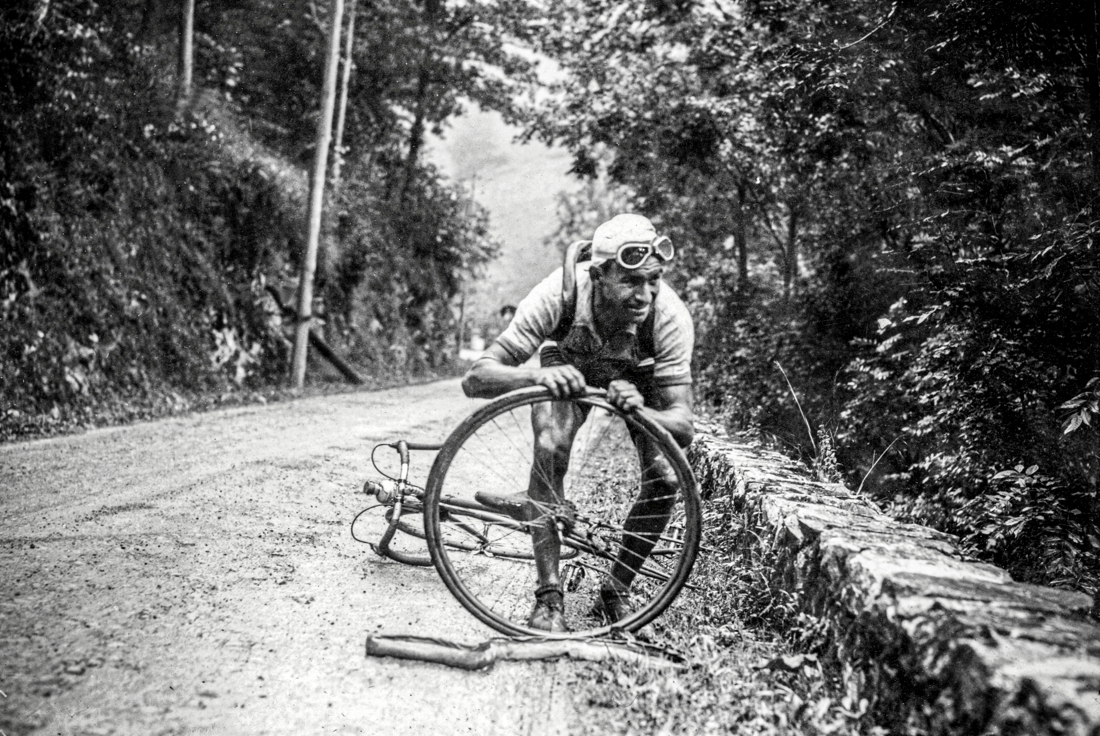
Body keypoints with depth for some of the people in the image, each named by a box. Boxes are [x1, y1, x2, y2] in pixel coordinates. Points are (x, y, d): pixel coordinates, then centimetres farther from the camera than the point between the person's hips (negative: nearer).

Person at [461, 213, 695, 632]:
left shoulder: (671, 316, -36)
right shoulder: (560, 294, -39)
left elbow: (683, 426, -36)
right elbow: (475, 379, -40)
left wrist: (638, 409, -57)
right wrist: (538, 375, -59)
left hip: (637, 379, 1)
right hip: (567, 370, 0)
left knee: (666, 477, -19)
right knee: (550, 448, -29)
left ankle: (616, 590, 5)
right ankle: (549, 596, -16)